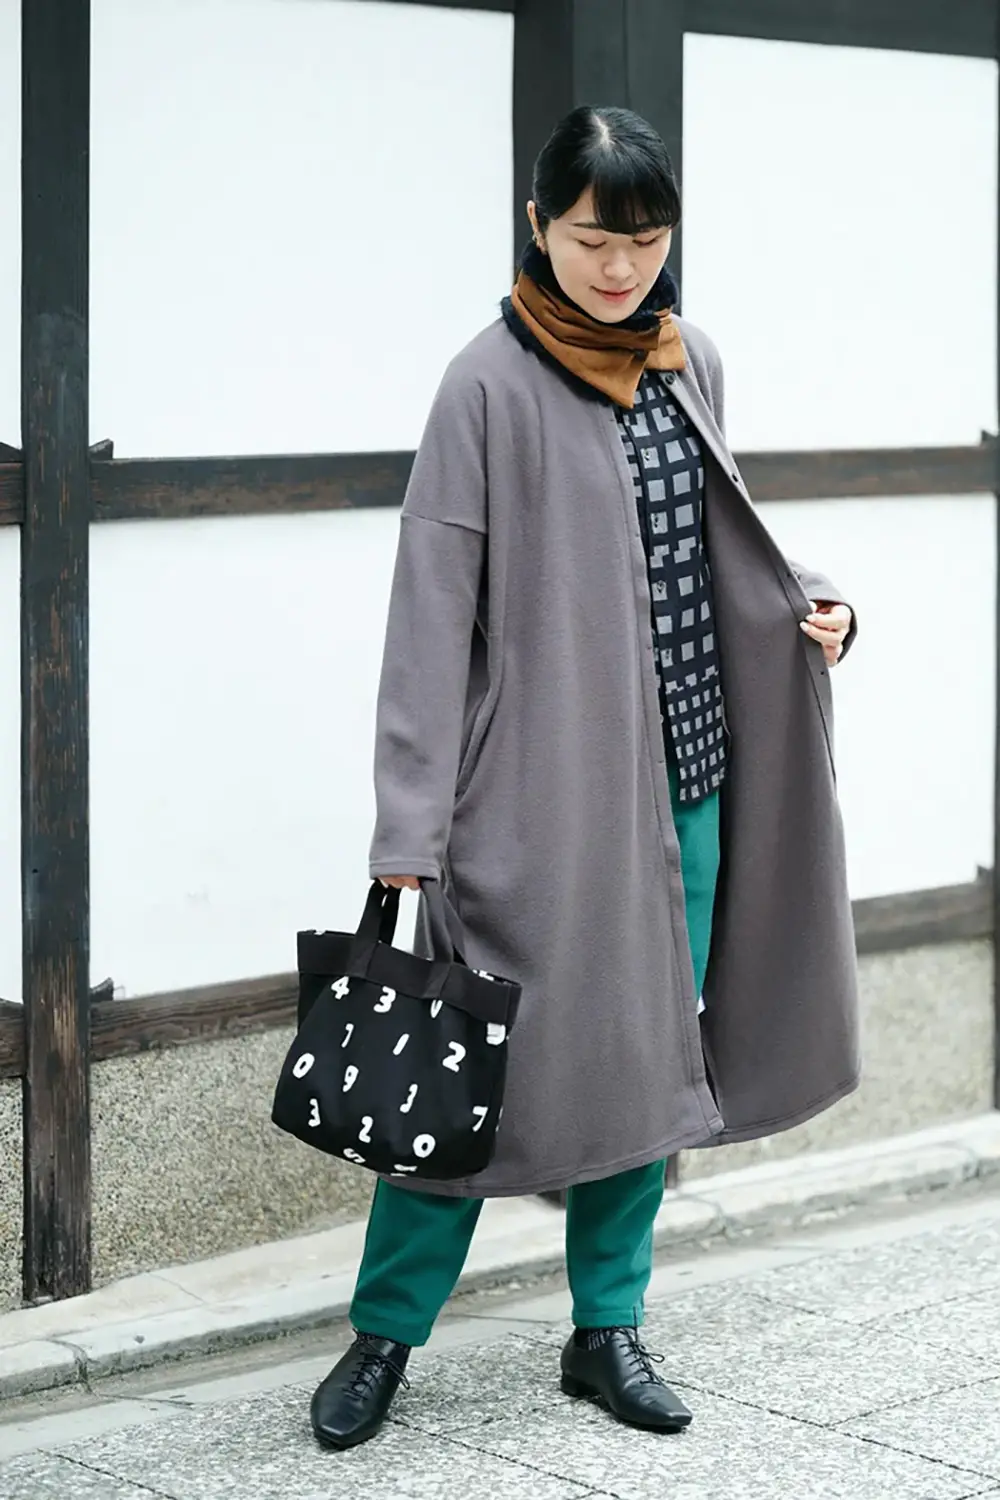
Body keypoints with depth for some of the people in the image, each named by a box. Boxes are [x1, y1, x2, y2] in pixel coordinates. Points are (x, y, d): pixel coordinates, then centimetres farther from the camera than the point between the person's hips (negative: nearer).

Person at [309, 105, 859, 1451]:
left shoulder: (689, 363, 7)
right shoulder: (492, 387, -11)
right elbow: (434, 612, -12)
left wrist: (805, 598, -1)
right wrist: (409, 833, -16)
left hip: (689, 780, 6)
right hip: (546, 785, -6)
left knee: (655, 1058, 11)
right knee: (491, 1056, -2)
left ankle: (608, 1327, 24)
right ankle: (386, 1333, 14)